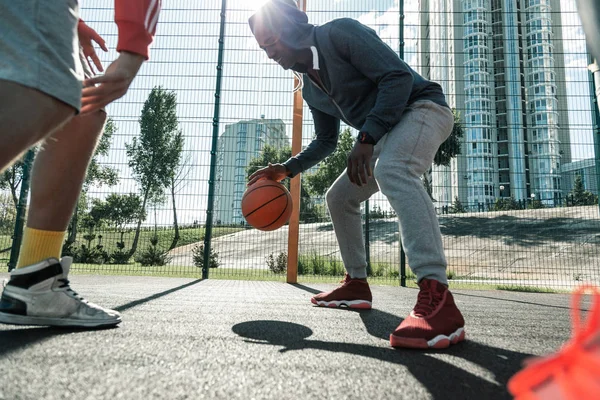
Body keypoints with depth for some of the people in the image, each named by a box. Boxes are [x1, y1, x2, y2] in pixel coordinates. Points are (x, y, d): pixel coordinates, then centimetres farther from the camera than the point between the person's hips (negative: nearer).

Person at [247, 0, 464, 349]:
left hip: (422, 107, -9)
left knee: (392, 169, -39)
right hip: (384, 134, 9)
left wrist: (365, 140, -29)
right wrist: (286, 169, 9)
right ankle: (357, 284, 16)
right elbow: (326, 141, 21)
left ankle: (437, 299, -46)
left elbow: (399, 77, -22)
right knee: (340, 197, 9)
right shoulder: (311, 88, 12)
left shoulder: (339, 33, -12)